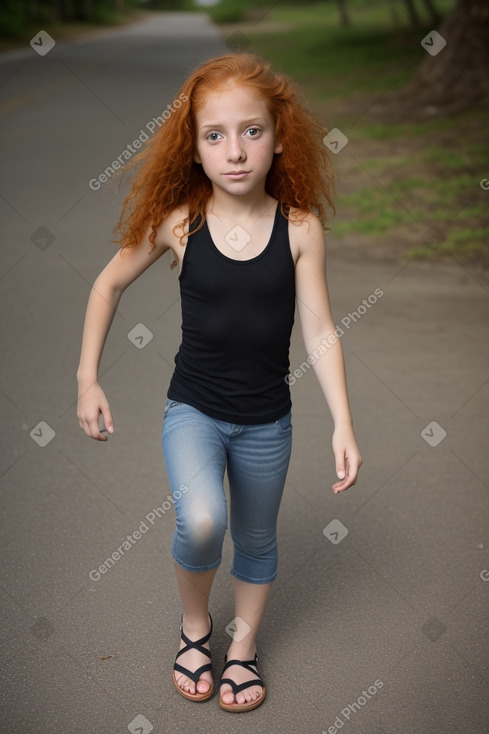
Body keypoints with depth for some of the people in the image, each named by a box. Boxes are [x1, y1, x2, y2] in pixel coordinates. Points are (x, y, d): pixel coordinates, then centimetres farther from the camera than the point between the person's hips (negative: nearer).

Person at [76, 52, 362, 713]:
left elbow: (319, 332, -8)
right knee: (201, 522, -23)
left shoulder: (300, 229, -12)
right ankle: (194, 625, 9)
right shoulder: (178, 222, -12)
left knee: (256, 539, 17)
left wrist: (343, 424, -12)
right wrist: (88, 378, 0)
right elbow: (108, 285, 2)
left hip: (266, 420, 1)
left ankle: (244, 645, 43)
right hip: (193, 409, -1)